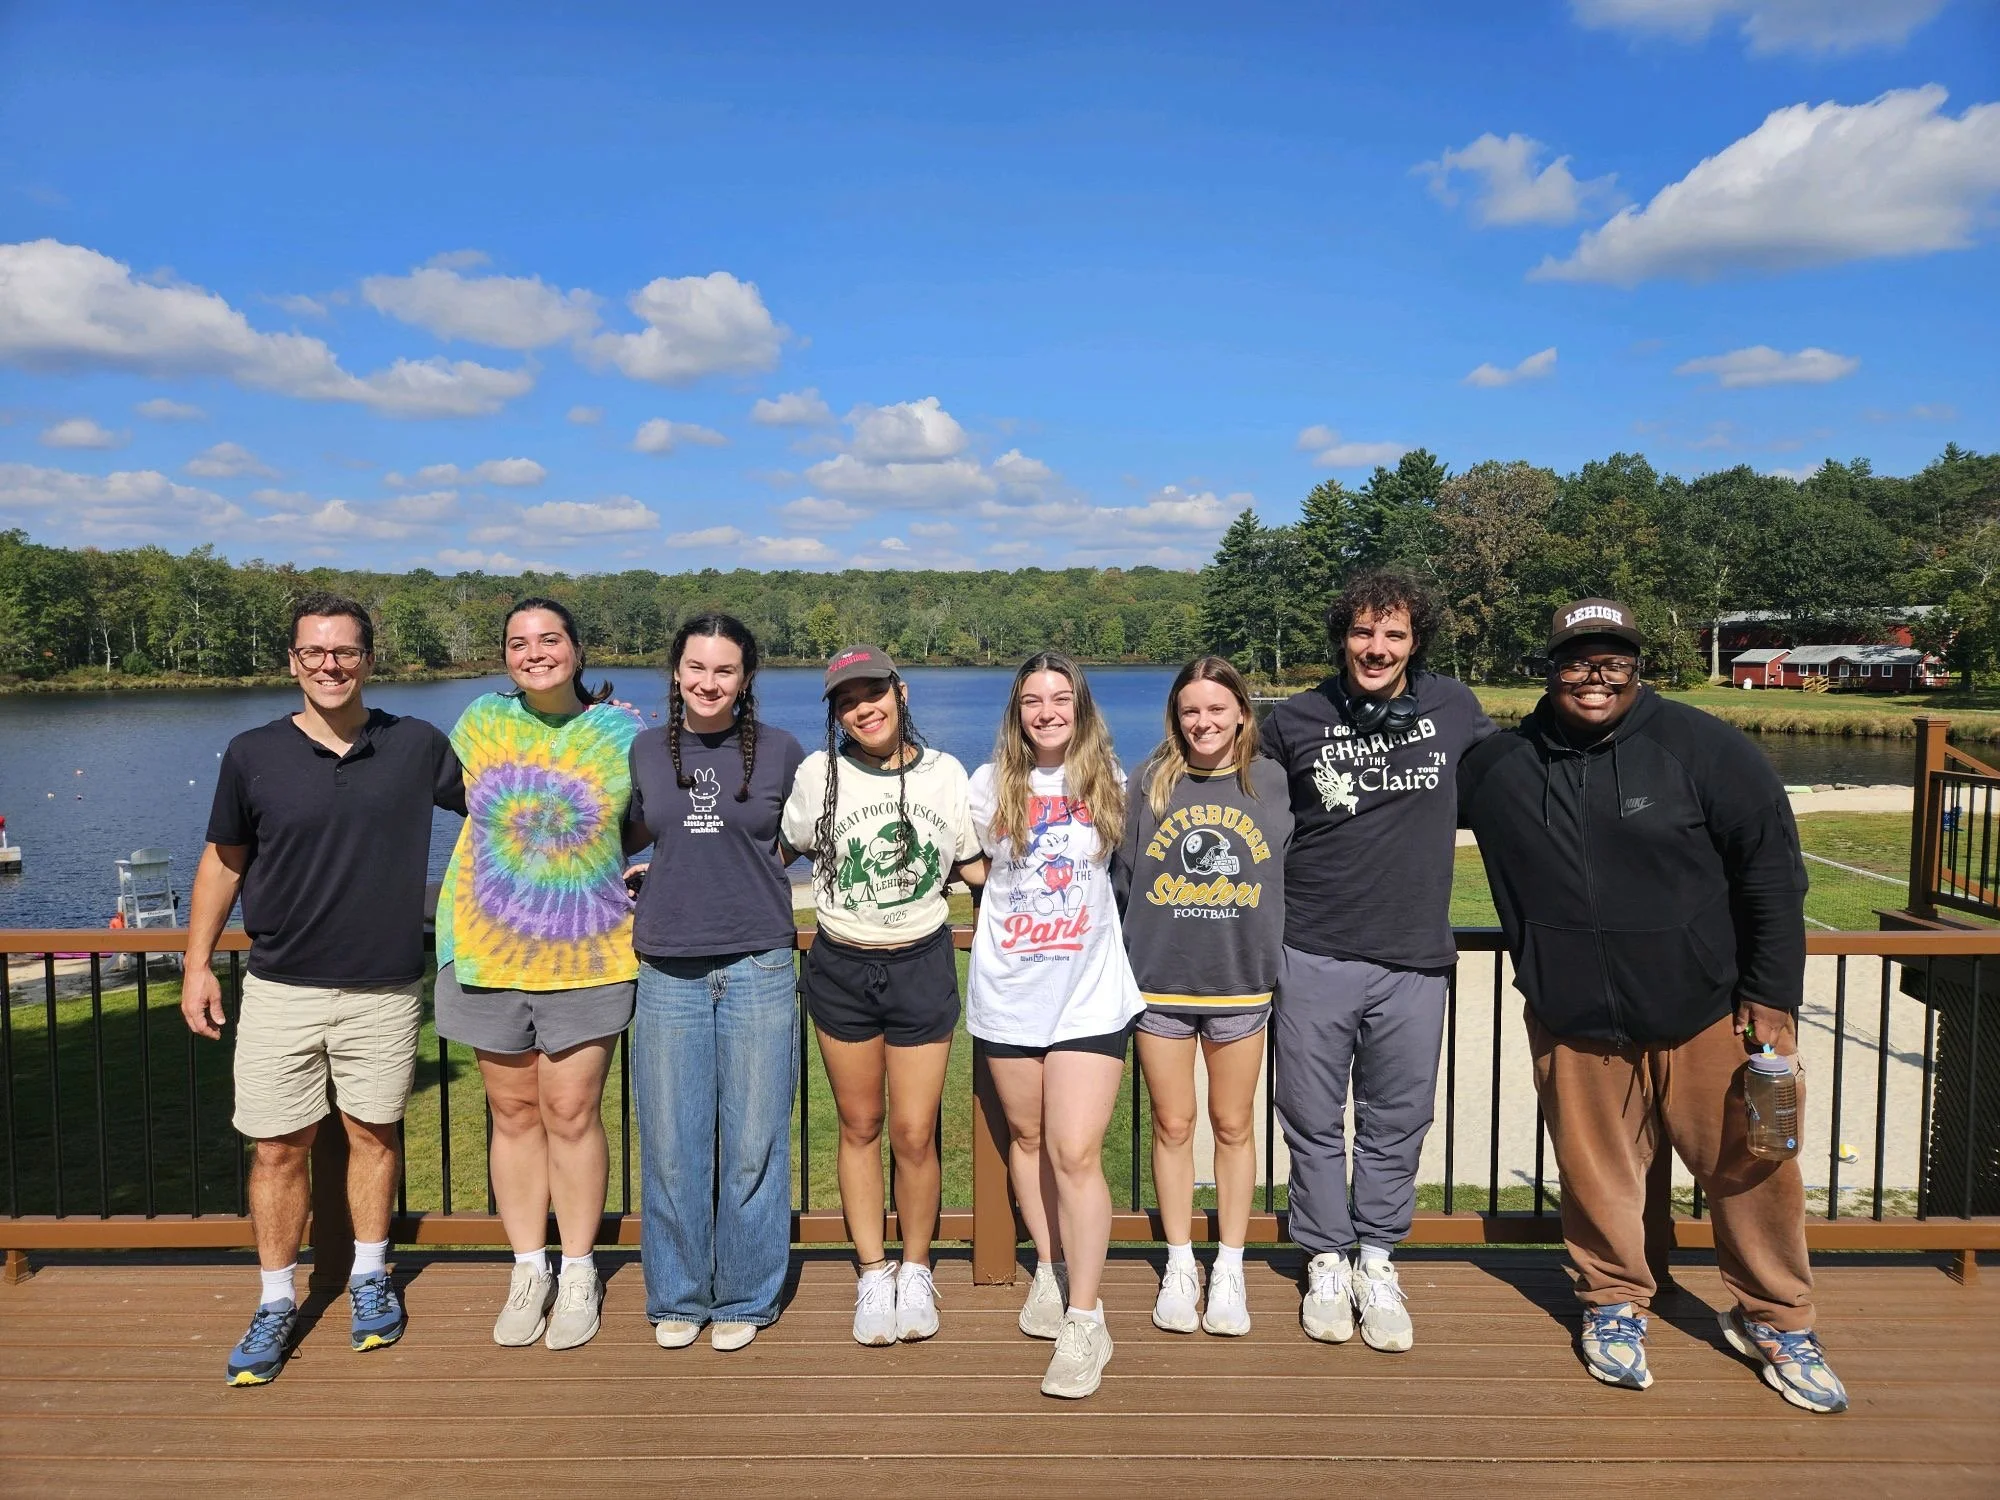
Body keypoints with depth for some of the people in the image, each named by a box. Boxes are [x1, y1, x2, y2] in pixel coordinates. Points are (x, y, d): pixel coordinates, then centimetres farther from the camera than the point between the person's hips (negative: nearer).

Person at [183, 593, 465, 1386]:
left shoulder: (416, 746, -3)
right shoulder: (253, 754, -3)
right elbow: (222, 860, 7)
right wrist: (198, 964, 5)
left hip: (385, 989, 0)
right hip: (281, 988, 0)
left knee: (372, 1134, 13)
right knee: (278, 1148, 6)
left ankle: (369, 1279, 32)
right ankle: (276, 1305, 23)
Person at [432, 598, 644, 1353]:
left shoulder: (624, 733, -2)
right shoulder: (482, 721, 3)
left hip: (588, 953, -2)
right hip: (487, 950, 2)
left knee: (572, 1115, 2)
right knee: (513, 1114, 10)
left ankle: (578, 1275, 19)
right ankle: (528, 1271, 24)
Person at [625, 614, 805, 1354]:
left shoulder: (780, 751, 2)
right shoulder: (643, 752, 7)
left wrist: (743, 869, 7)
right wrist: (667, 872, 7)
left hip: (757, 967, -1)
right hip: (667, 971, 2)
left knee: (753, 1142, 5)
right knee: (671, 1145, 7)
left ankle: (744, 1299, 21)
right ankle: (678, 1298, 24)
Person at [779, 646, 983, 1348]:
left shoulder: (945, 773, 0)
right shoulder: (819, 773, -4)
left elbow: (977, 864, 11)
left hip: (922, 966, 0)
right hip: (841, 968, 0)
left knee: (914, 1133, 0)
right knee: (859, 1127, 10)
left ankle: (915, 1270, 23)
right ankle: (873, 1274, 27)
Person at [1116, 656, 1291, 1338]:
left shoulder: (1273, 783, 0)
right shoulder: (1151, 782, 0)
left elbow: (1297, 874, 8)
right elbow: (1125, 875, 6)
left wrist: (1272, 949, 3)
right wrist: (1145, 941, 2)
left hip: (1241, 984, 0)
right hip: (1160, 983, 0)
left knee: (1234, 1127, 11)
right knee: (1172, 1126, 9)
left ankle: (1230, 1269, 25)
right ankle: (1179, 1267, 25)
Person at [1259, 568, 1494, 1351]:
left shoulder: (1454, 708, 2)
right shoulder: (1296, 720, -3)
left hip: (1413, 961, 1)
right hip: (1314, 957, -1)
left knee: (1396, 1124, 11)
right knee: (1314, 1121, 9)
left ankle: (1377, 1262, 29)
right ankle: (1327, 1261, 26)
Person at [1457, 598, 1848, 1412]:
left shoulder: (1701, 747, -8)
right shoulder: (1500, 766, -2)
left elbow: (1773, 872, -4)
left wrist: (1772, 996, -5)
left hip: (1707, 1011, -1)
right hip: (1575, 1023, 1)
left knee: (1753, 1168, 7)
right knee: (1596, 1173, 12)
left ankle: (1773, 1319, 30)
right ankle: (1613, 1303, 35)